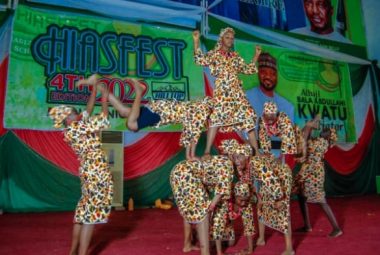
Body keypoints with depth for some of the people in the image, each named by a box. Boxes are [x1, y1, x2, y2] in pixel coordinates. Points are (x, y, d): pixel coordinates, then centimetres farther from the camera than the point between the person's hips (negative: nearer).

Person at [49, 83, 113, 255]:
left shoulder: (75, 129, 11)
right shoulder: (73, 130, -15)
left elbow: (88, 111, 20)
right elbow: (103, 120, -17)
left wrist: (94, 90, 18)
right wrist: (104, 99, -5)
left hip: (90, 171, 10)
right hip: (96, 172, -10)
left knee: (84, 210, 18)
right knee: (91, 211, -5)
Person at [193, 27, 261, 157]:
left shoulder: (235, 56, 19)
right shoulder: (214, 54, 7)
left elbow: (248, 70, 23)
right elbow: (200, 60, -10)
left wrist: (256, 55, 19)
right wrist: (196, 41, -15)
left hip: (237, 92, 4)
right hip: (221, 92, -4)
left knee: (248, 117, 0)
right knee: (216, 118, -15)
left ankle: (256, 151, 7)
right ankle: (207, 152, -9)